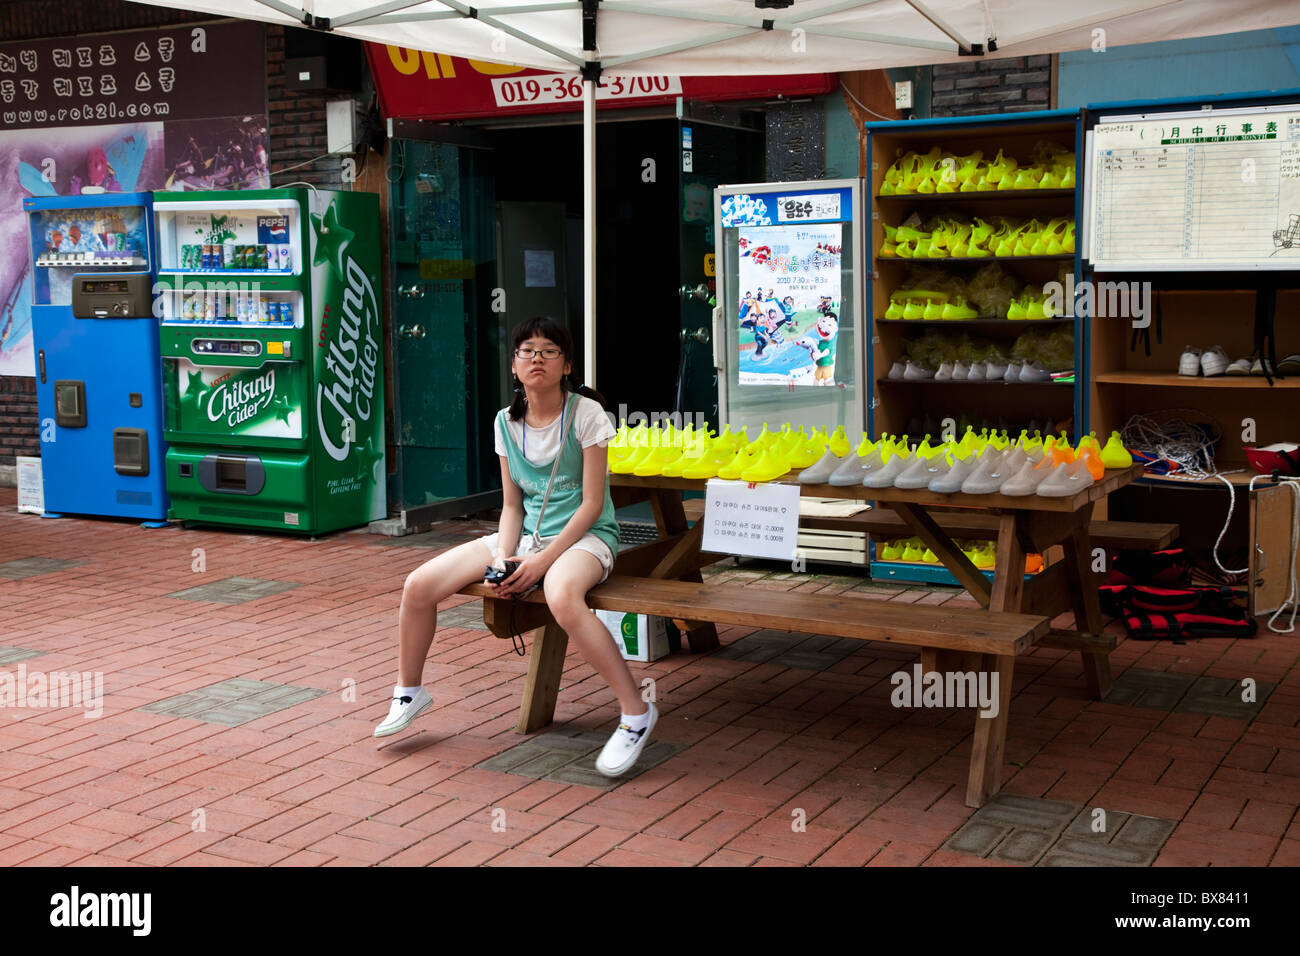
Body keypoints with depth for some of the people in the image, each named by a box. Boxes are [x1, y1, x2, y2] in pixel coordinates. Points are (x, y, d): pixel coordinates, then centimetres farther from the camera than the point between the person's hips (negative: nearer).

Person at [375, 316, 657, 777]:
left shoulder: (586, 413, -9)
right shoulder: (507, 422, 7)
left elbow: (592, 503, -12)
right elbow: (511, 505, 9)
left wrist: (543, 560, -19)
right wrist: (504, 557, -10)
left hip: (584, 535, -6)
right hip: (527, 533, 6)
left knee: (562, 597, -43)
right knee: (418, 586, -7)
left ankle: (636, 712, -29)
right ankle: (409, 691, 18)